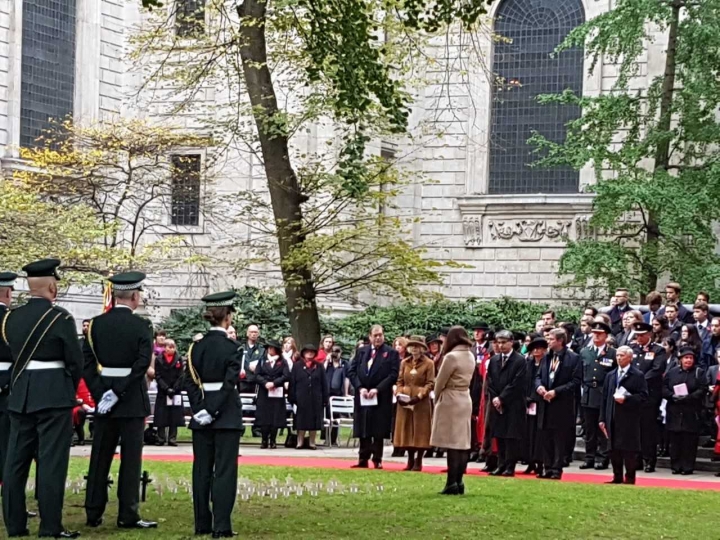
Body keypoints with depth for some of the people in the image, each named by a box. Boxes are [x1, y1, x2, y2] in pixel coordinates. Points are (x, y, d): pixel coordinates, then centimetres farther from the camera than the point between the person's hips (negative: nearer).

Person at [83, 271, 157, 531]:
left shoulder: (96, 324, 2)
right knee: (131, 458, 1)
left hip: (103, 399, 4)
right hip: (132, 400, -4)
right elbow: (142, 364, -17)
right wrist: (119, 392, -14)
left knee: (100, 457, 10)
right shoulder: (141, 326, -8)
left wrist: (100, 394, -3)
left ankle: (93, 513, 13)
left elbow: (87, 362, -3)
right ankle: (128, 515, 1)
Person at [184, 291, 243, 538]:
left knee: (201, 469, 10)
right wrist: (213, 411, -14)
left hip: (201, 416, 5)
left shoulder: (196, 347, 4)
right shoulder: (232, 348, -9)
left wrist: (200, 409, -4)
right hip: (226, 414, -5)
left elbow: (189, 381, -1)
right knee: (225, 470, -2)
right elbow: (229, 384, -16)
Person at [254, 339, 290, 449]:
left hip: (277, 393, -1)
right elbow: (257, 375, 2)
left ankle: (273, 441, 3)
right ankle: (264, 441, 2)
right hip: (264, 392, 1)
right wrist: (265, 383, -14)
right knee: (263, 417, -2)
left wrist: (274, 383, -14)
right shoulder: (262, 361, 11)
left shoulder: (282, 362, 6)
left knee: (276, 418, -2)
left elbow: (286, 376, -4)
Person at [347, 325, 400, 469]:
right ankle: (363, 459, 11)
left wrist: (377, 389, -15)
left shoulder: (391, 353, 0)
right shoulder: (361, 352, 11)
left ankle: (377, 460, 5)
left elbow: (393, 375, -8)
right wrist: (360, 387, -7)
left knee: (379, 431, -1)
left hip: (381, 398, -3)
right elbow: (351, 371, 8)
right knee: (363, 430, 6)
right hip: (362, 397, 3)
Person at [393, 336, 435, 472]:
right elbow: (400, 381, 13)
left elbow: (430, 384, -6)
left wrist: (419, 395, -17)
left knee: (420, 431, -1)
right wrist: (398, 394, -4)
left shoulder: (429, 363, -3)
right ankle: (410, 461, 15)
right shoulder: (404, 363, 11)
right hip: (404, 401, 4)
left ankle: (418, 462, 5)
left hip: (421, 402, -4)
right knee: (407, 430, 7)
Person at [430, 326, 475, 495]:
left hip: (450, 400, -8)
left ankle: (452, 484, -9)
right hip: (465, 399, 8)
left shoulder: (452, 357, -16)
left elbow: (440, 382, -10)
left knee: (452, 444, -7)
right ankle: (458, 482, 10)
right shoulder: (470, 357, 8)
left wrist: (436, 399, 7)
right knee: (463, 443, 8)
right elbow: (466, 380, 11)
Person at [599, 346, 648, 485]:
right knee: (614, 449, 7)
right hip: (613, 419, 5)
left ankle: (630, 478, 3)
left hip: (629, 418, -5)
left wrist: (626, 399, -18)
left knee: (629, 449, -3)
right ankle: (617, 477, 15)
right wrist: (603, 418, 9)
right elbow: (605, 398, 14)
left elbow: (643, 395, -8)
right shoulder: (610, 376, 15)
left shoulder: (637, 375, -2)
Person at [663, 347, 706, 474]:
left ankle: (688, 467, 2)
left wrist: (687, 397, -17)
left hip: (691, 413, -2)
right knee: (675, 440, 2)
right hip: (674, 412, 2)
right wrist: (673, 396, -11)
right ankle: (676, 466, 9)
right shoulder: (672, 372, 11)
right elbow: (664, 389, 8)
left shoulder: (699, 373, 4)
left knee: (689, 440, -4)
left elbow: (702, 390, -5)